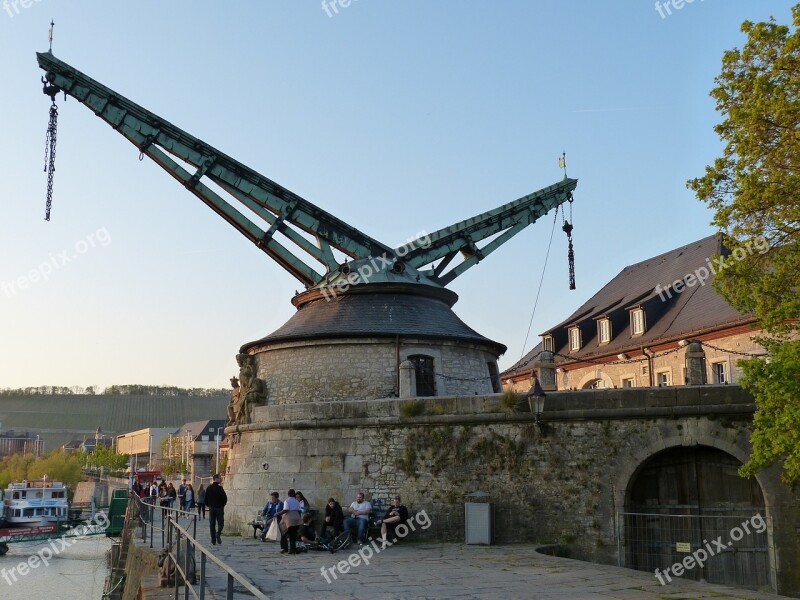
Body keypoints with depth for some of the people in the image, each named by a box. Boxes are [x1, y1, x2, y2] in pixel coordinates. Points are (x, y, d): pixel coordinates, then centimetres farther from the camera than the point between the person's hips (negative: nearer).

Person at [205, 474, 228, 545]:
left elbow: (206, 498, 7)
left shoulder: (209, 488, 1)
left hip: (211, 508, 4)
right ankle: (218, 533, -22)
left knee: (212, 524, 9)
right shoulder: (219, 488, -15)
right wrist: (223, 505, 6)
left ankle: (213, 541, 9)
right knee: (220, 523, 5)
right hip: (219, 508, -4)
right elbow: (225, 498, -13)